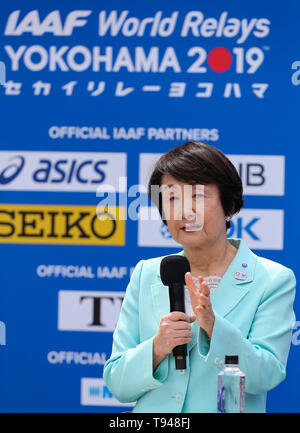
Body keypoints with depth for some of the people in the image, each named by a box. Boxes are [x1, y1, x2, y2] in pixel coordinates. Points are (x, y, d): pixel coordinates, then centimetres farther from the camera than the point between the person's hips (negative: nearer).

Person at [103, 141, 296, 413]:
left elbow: (267, 376, -8)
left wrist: (212, 326, -21)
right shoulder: (147, 276, 10)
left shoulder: (274, 280, 2)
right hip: (153, 412, 2)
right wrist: (157, 348, -10)